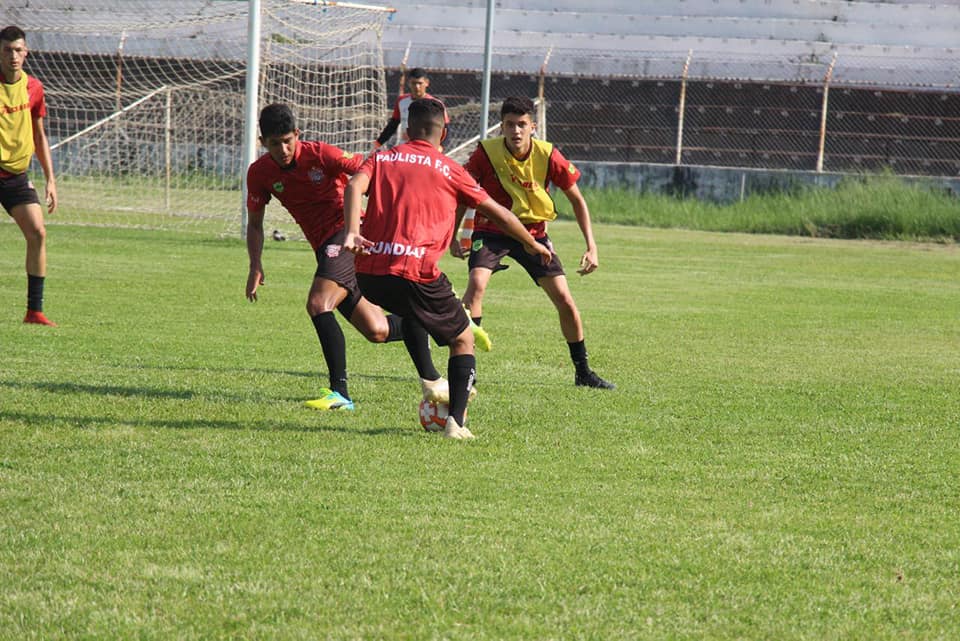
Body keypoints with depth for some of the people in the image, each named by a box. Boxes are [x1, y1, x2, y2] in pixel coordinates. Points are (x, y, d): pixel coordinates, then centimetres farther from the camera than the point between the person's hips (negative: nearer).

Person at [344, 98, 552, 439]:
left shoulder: (381, 159, 16)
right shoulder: (449, 170, 10)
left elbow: (355, 186, -6)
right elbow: (498, 213, 16)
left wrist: (352, 233, -18)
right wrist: (533, 245, 30)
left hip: (368, 275, 4)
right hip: (416, 275, -4)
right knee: (463, 340, 15)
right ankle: (456, 421, 0)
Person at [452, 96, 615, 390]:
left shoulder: (548, 156, -17)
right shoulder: (486, 152, -19)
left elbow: (577, 200, -5)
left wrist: (591, 246, -11)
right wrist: (453, 236, -10)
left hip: (533, 232, 2)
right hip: (491, 230, -2)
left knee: (565, 301, -3)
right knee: (476, 285, -28)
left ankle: (583, 372, 15)